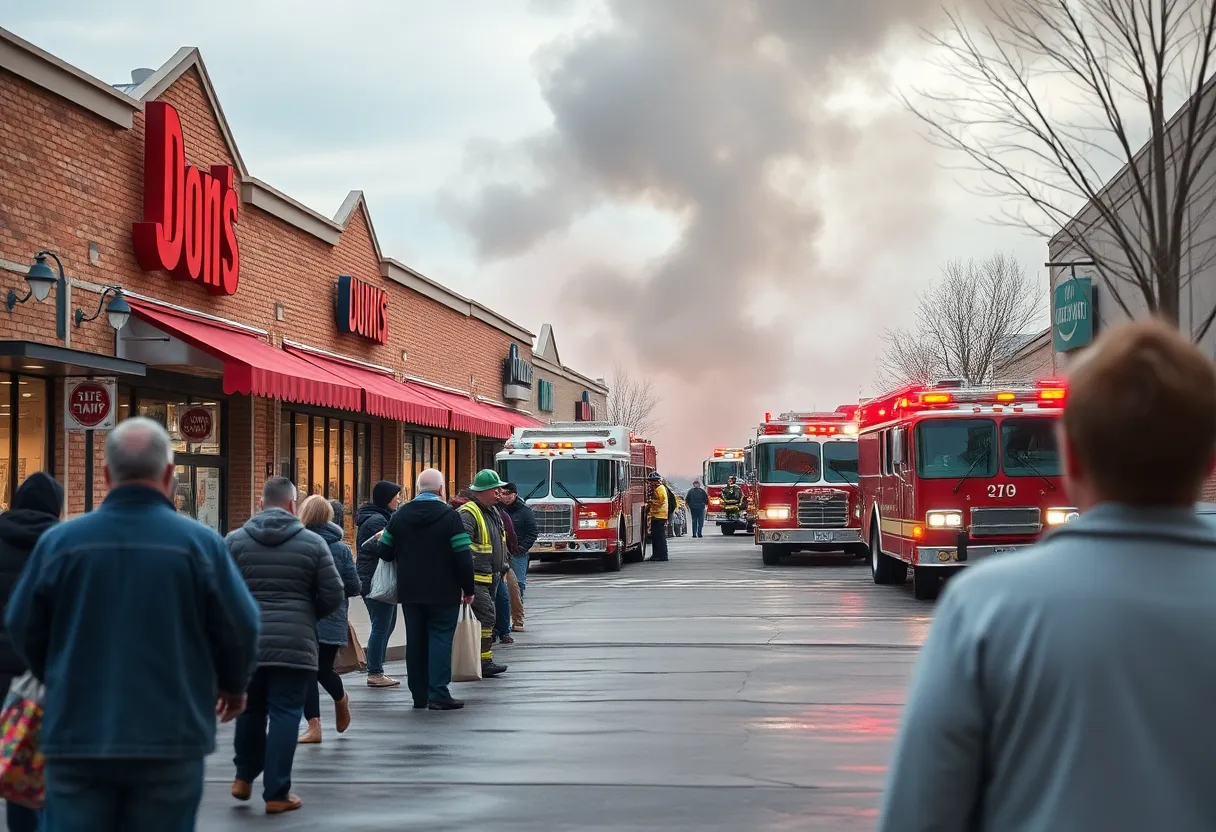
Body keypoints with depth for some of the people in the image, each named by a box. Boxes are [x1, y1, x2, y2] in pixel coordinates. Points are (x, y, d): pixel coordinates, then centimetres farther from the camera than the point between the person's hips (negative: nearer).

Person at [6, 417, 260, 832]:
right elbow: (241, 627, -3)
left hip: (76, 735, 1)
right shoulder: (200, 542, -6)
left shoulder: (58, 541, -3)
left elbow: (22, 627, 6)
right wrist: (233, 685, 19)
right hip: (171, 737, -1)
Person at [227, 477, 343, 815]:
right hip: (294, 644, -2)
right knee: (285, 714, 2)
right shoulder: (312, 543, -1)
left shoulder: (235, 541, 2)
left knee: (250, 709, 20)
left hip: (246, 642, 2)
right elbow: (333, 596, -1)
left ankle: (244, 777, 31)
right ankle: (277, 793, 4)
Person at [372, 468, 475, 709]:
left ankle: (419, 694, 14)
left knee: (415, 641, 11)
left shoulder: (400, 515, 4)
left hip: (410, 591, 5)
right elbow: (463, 556, -13)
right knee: (440, 638, -2)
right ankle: (438, 694, -8)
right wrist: (468, 588, -4)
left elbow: (384, 551, 7)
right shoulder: (449, 516, -10)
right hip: (443, 592, -5)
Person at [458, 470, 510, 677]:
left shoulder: (493, 513, 15)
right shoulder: (467, 514, -17)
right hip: (476, 578, -10)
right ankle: (484, 662, -10)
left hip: (491, 578, 10)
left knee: (486, 617, 12)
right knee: (485, 617, -13)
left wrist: (503, 566, 25)